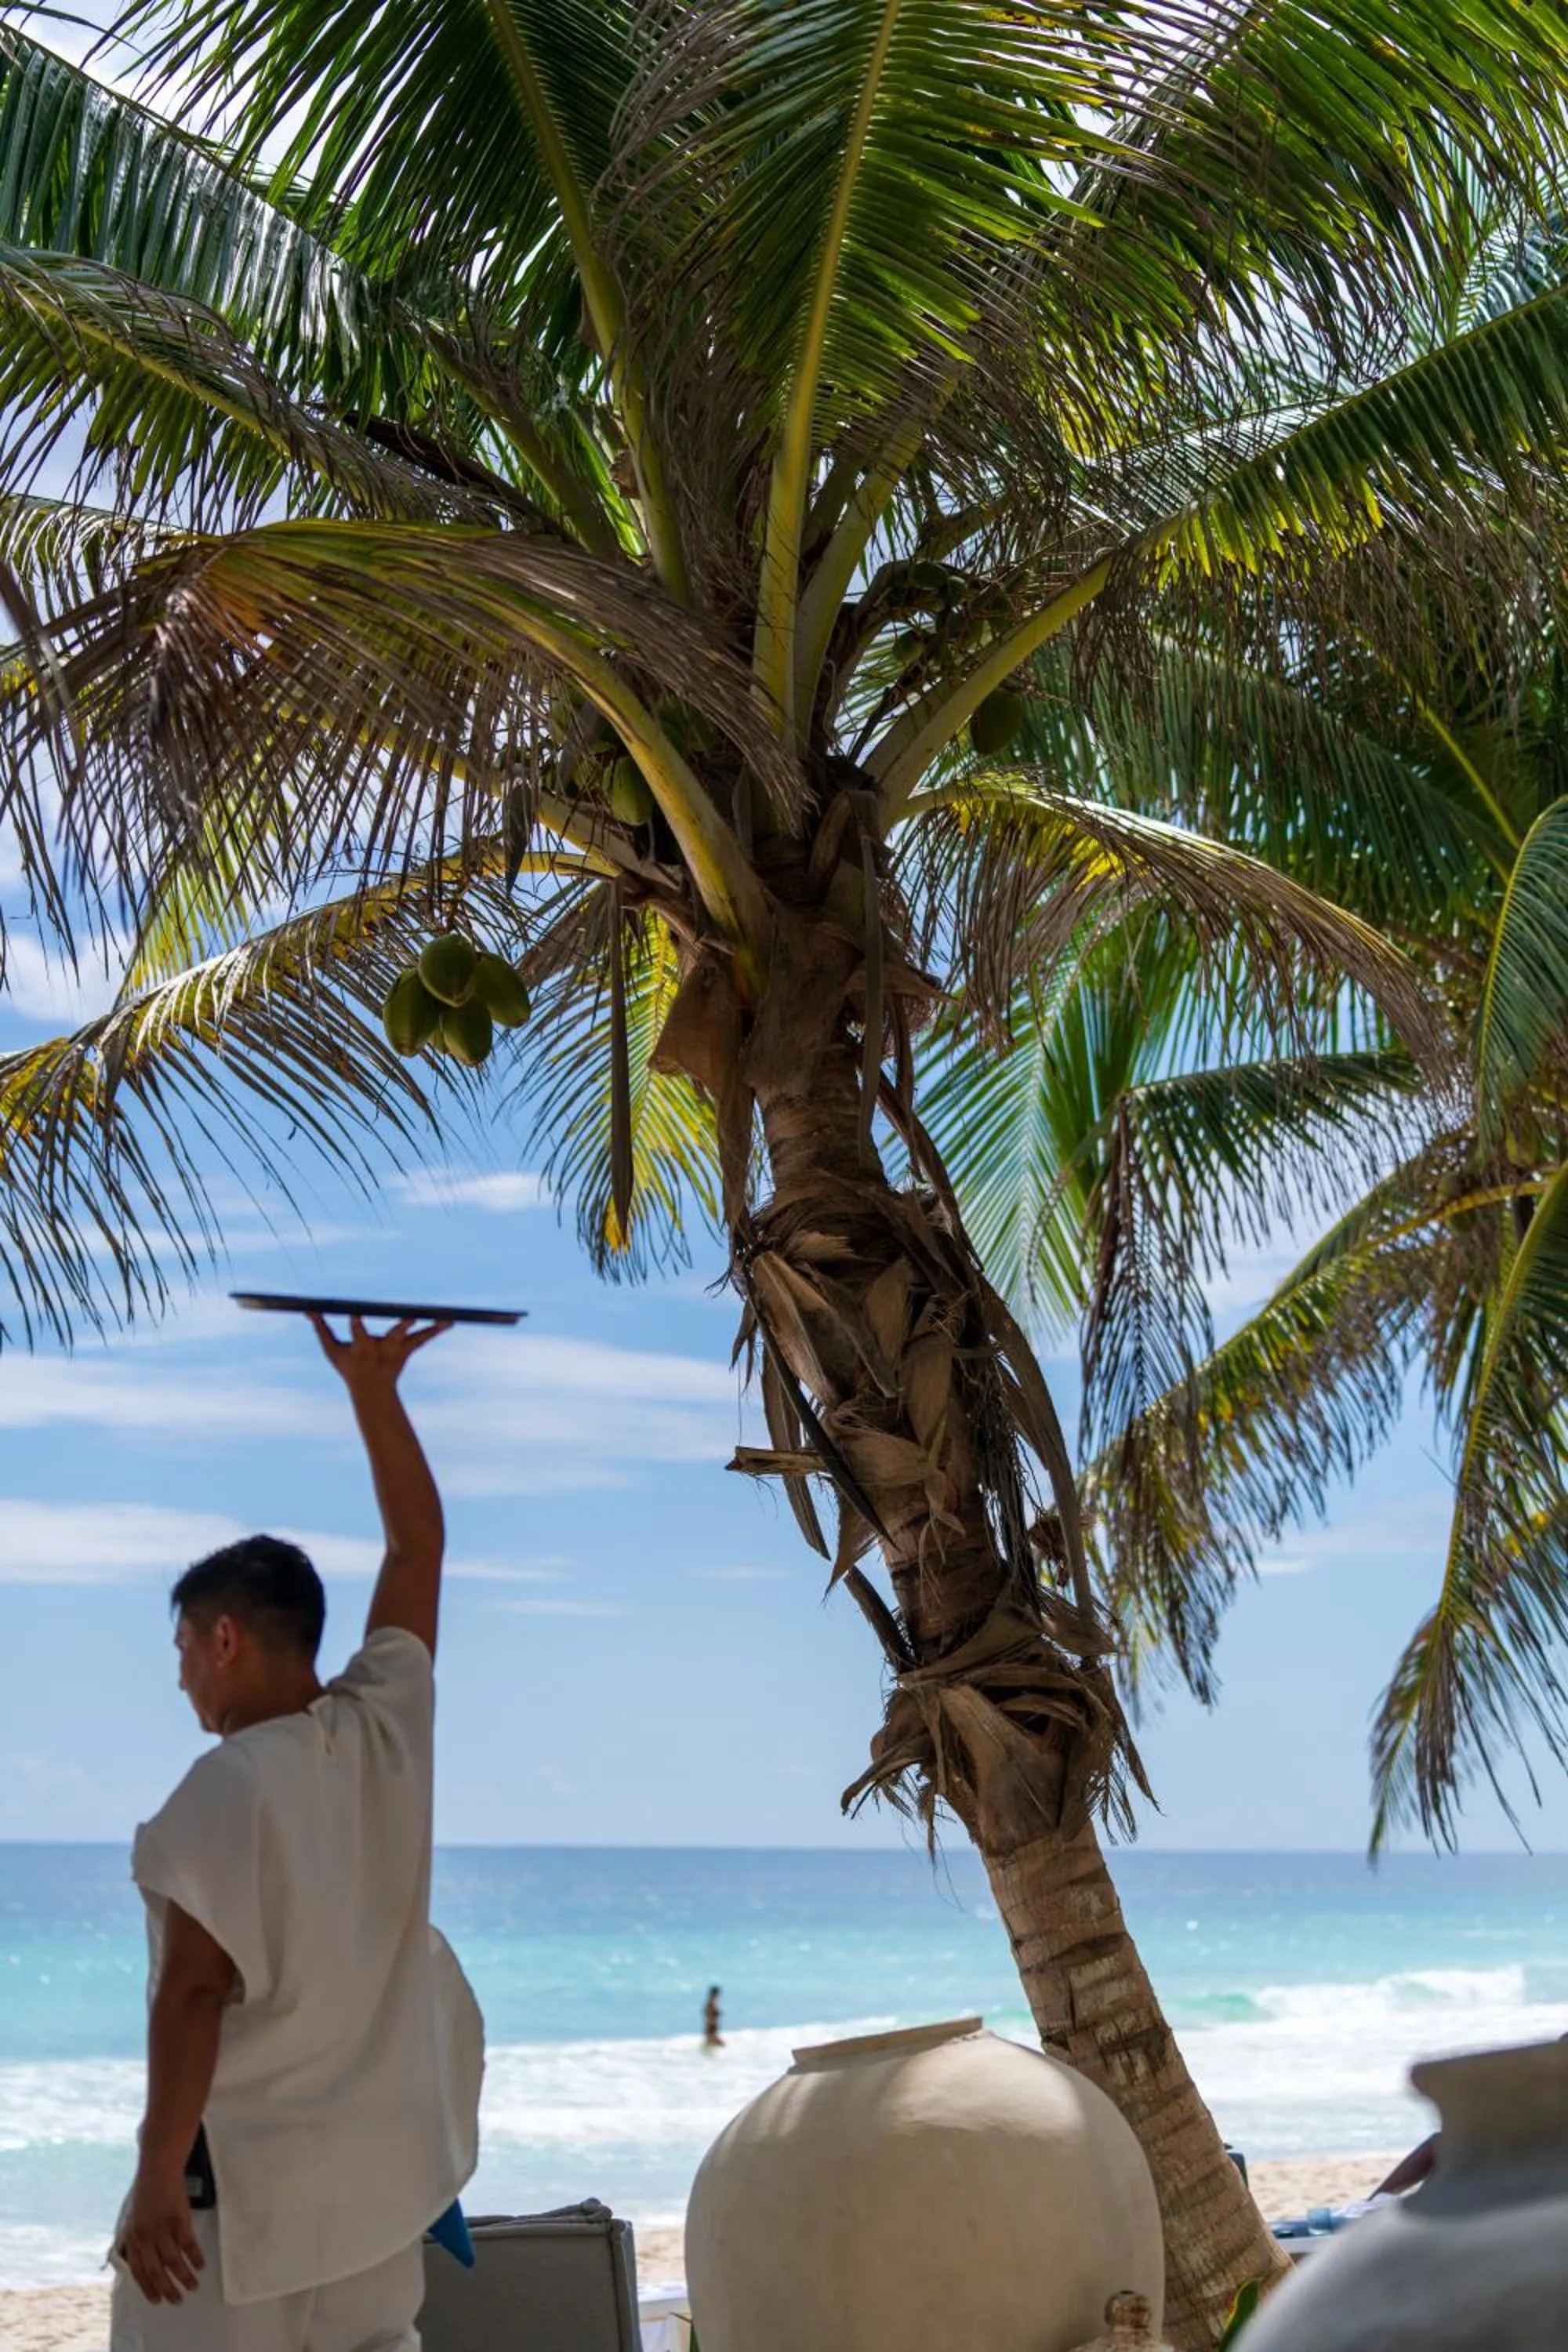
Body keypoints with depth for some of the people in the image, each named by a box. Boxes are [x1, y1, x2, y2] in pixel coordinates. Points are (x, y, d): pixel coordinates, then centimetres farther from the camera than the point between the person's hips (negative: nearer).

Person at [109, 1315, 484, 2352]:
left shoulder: (227, 1786, -16)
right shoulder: (388, 1727, 1)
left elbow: (194, 1993, -18)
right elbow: (419, 1546, 12)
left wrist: (157, 2181, -15)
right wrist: (375, 1389, 18)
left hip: (245, 2178, -6)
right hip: (378, 2170, 6)